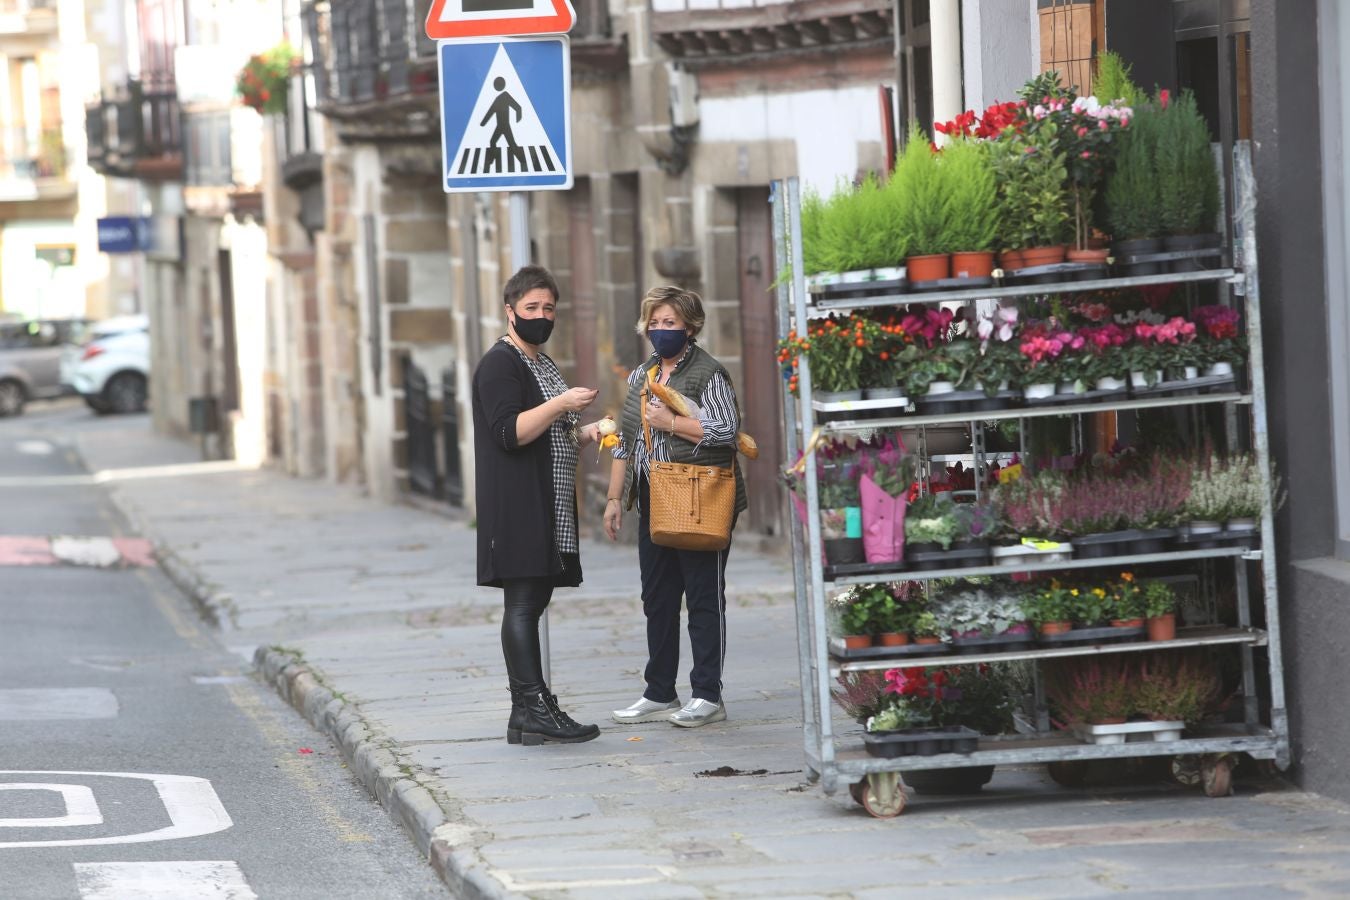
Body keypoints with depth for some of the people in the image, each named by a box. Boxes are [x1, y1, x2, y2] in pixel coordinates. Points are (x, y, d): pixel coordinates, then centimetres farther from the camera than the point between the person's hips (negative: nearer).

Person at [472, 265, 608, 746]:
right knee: (523, 603, -13)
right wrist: (561, 405, -24)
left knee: (533, 602, 8)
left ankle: (531, 708, 8)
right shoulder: (499, 364, -8)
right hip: (517, 507, -10)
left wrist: (586, 432, 15)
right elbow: (510, 432, -19)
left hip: (549, 508, 10)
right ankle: (531, 709, -18)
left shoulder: (542, 364, 23)